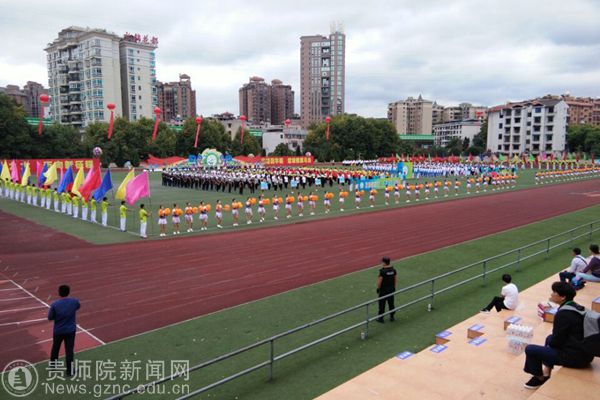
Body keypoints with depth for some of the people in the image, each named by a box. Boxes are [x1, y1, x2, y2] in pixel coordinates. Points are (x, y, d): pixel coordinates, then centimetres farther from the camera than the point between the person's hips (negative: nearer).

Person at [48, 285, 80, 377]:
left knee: (55, 348, 22)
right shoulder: (74, 301, -13)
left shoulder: (54, 304, -18)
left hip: (58, 331, 0)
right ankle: (69, 370, 14)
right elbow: (78, 306, 11)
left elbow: (50, 318, -8)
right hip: (70, 330, 0)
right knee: (69, 350, 7)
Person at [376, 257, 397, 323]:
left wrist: (378, 288, -3)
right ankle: (392, 317, 26)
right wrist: (394, 287, 17)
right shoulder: (393, 269, -3)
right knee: (391, 303, 16)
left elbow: (379, 281, -16)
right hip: (391, 289, 6)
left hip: (383, 290, -5)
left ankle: (381, 318, 13)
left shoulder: (382, 271, -21)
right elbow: (395, 279, 5)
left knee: (382, 304, 5)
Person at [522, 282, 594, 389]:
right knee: (550, 338, 31)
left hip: (575, 357, -10)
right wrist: (551, 341, 15)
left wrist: (550, 342, 5)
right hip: (585, 351, 10)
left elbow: (556, 341, -16)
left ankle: (540, 378, 20)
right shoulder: (575, 307, 4)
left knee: (530, 350, -5)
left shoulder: (563, 314, -22)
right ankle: (546, 374, 32)